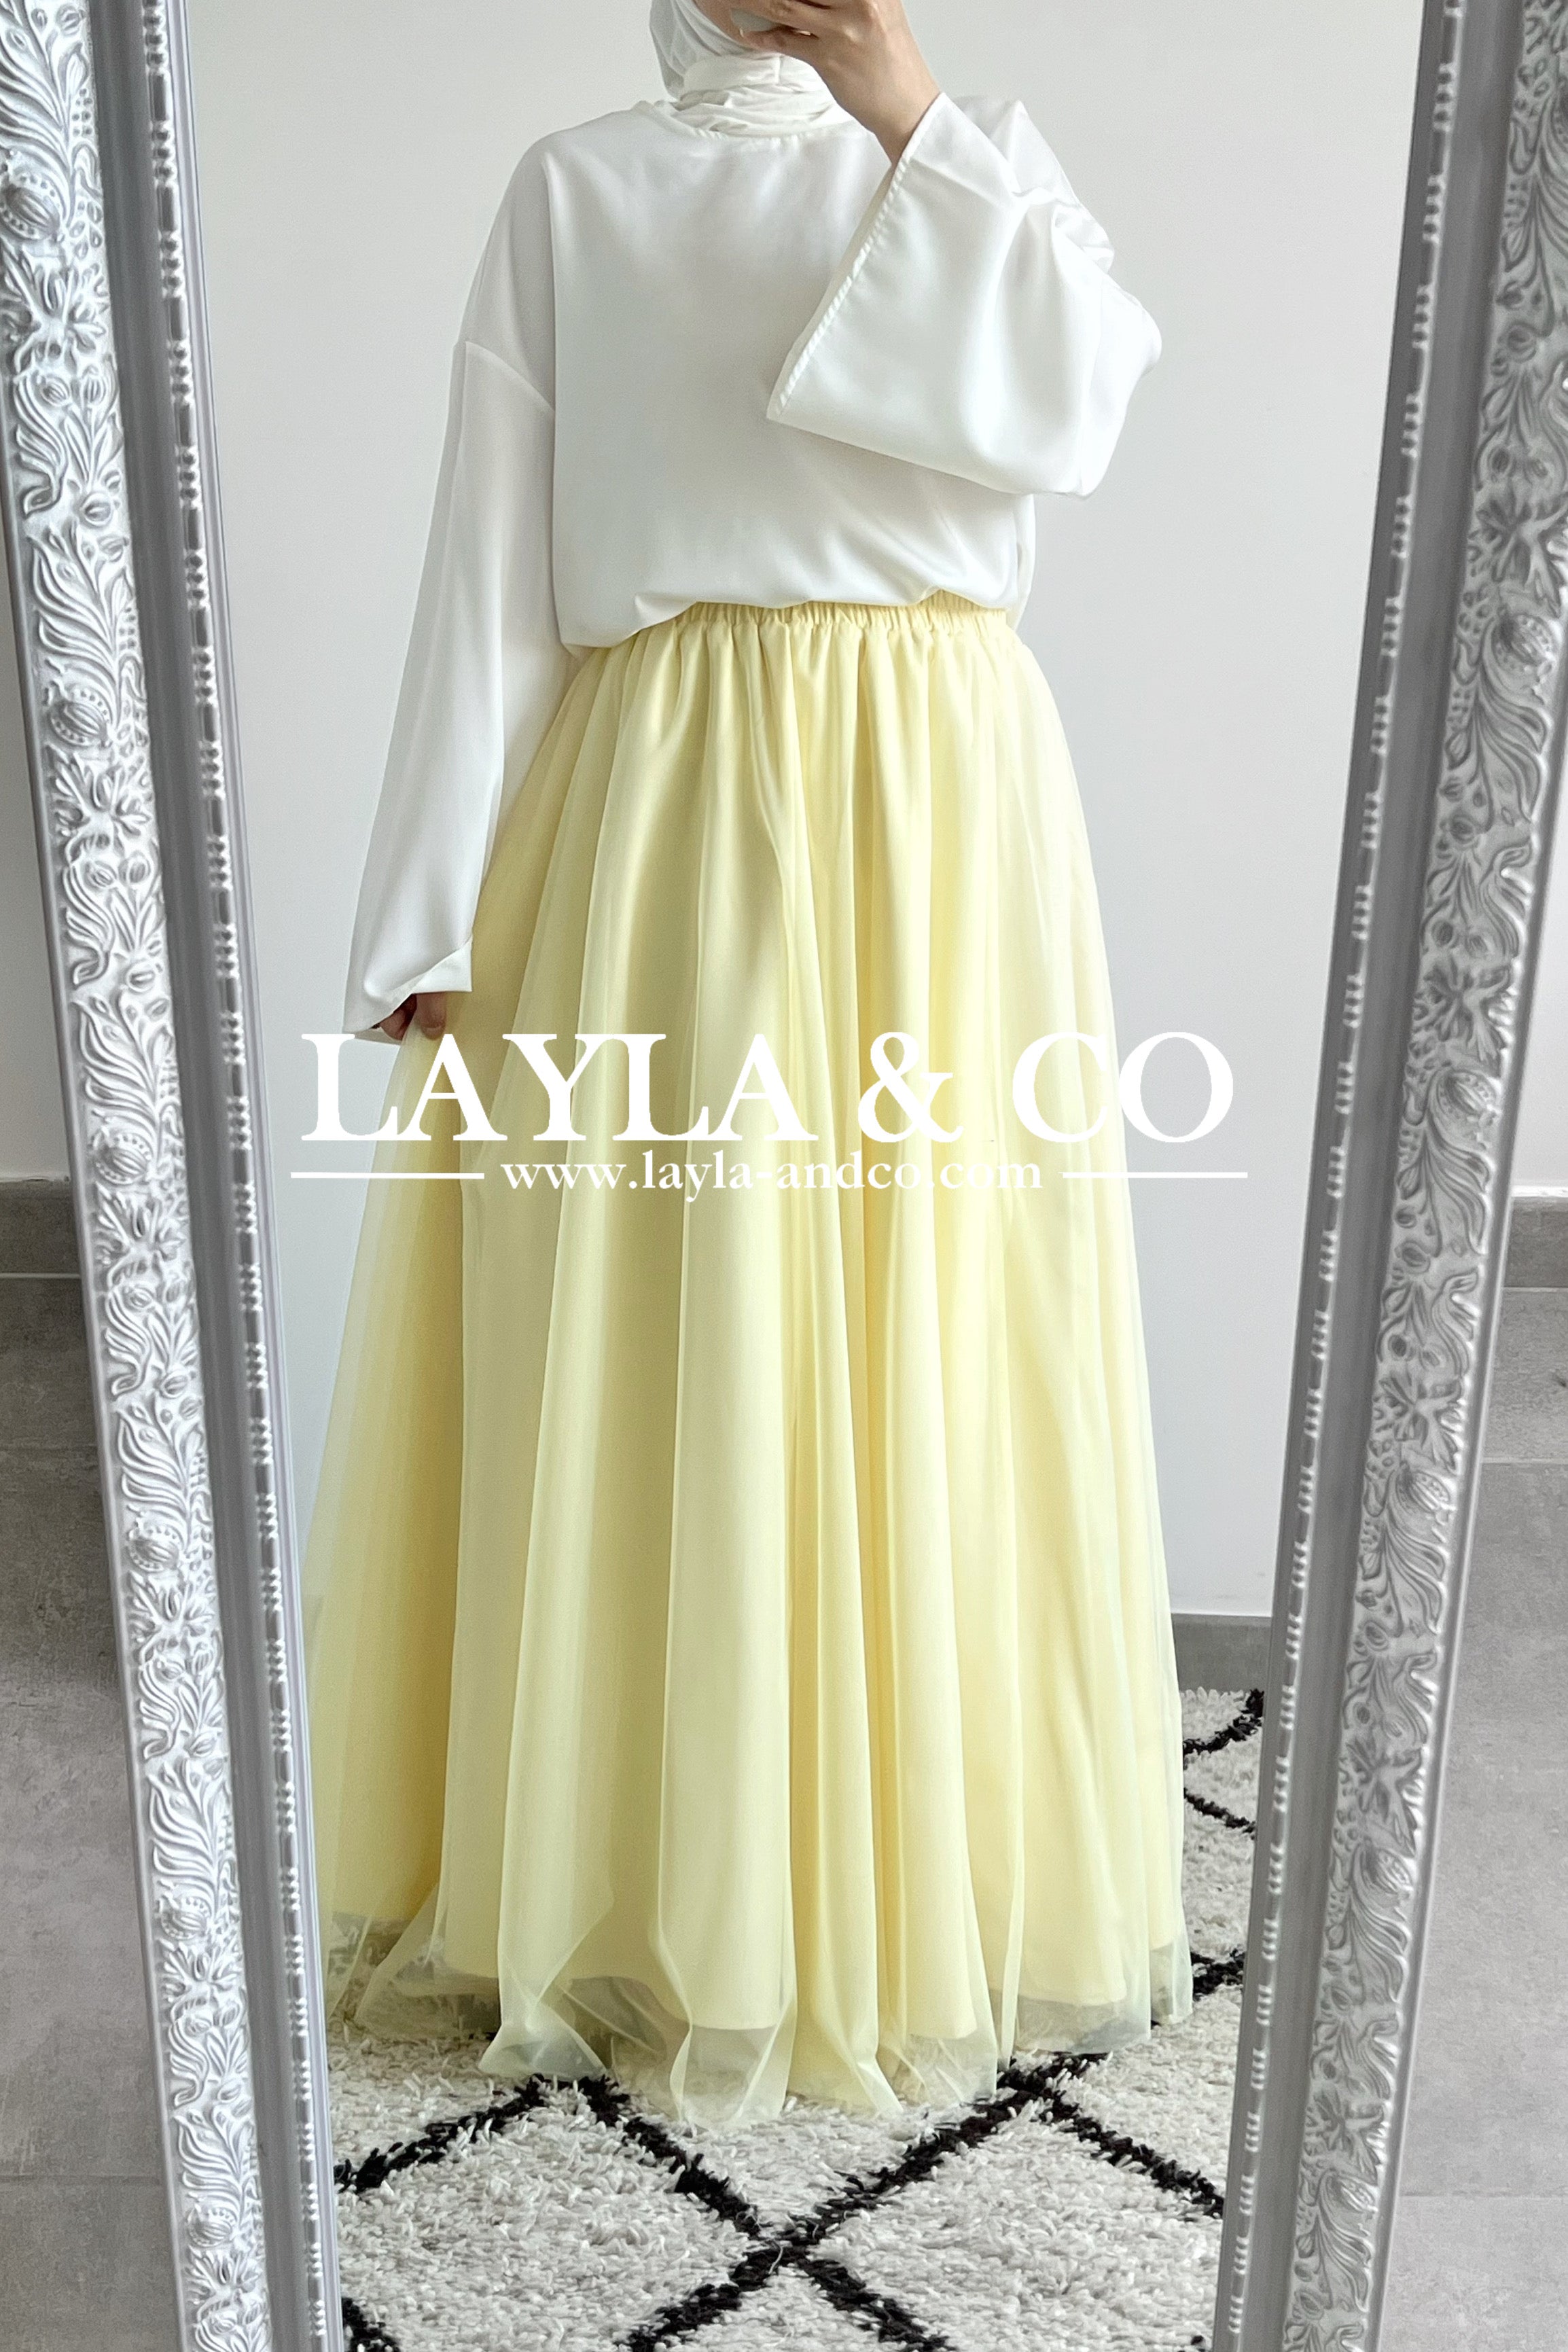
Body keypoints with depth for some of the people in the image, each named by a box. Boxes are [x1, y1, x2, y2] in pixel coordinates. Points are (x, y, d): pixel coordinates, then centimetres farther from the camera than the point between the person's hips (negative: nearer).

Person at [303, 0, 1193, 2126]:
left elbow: (1072, 408, -7)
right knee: (641, 1362, 1)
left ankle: (934, 1880, 21)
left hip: (937, 818, 1)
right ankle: (632, 1890, 19)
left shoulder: (981, 172, 15)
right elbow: (489, 571, 2)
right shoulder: (572, 194, 11)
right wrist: (436, 928, -5)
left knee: (933, 1354, 3)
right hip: (658, 819, -1)